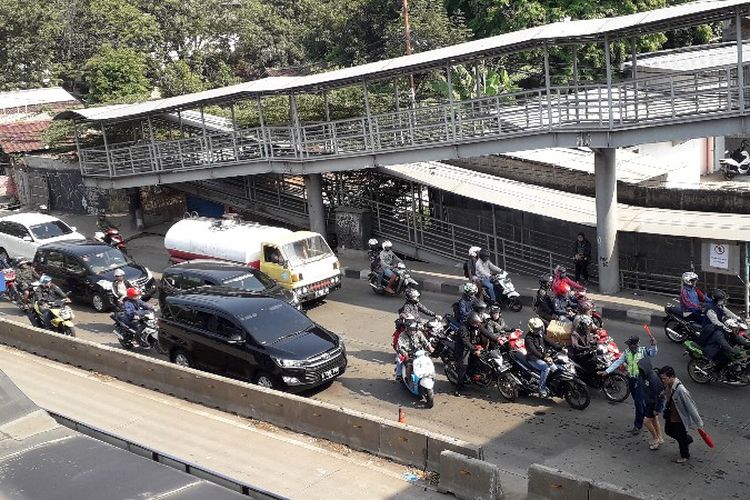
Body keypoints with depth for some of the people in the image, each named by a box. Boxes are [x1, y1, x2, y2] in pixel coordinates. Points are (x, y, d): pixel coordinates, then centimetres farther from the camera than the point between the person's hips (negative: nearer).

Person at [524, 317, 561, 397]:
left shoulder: (541, 335, 9)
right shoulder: (528, 338, -17)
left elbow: (550, 341, 1)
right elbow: (533, 350, -29)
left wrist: (560, 348, -13)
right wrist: (543, 357, -42)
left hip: (543, 356, 8)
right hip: (533, 358, -8)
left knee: (555, 368, -9)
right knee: (546, 368, -29)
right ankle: (542, 390, -23)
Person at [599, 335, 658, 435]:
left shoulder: (643, 351, -8)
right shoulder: (626, 353, 4)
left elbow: (652, 353, -24)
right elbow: (618, 362, 2)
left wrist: (653, 345, -44)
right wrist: (606, 371, -5)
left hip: (641, 379, -5)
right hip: (631, 380, 5)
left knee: (639, 402, -6)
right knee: (637, 401, 16)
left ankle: (637, 426, 1)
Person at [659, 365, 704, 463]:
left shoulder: (680, 390, -37)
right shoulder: (667, 385, -13)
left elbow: (691, 406, -28)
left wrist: (698, 423, -20)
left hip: (680, 419, -8)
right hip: (670, 416, 8)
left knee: (681, 437, 15)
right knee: (668, 431, 27)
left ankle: (685, 455, 44)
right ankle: (688, 440, 53)